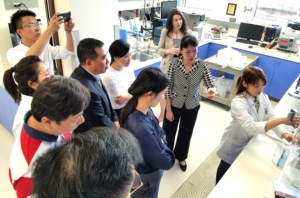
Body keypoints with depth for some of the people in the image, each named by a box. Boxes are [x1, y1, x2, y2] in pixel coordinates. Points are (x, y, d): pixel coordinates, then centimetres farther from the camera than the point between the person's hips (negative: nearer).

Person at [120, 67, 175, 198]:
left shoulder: (136, 106, -16)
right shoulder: (141, 128, -43)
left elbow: (156, 131, 3)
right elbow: (165, 162, -29)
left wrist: (161, 143, -13)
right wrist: (165, 148, -12)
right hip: (146, 176, -7)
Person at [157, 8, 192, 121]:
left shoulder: (188, 32, -7)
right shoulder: (165, 32, -7)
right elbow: (159, 50, -2)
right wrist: (169, 51, -22)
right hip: (167, 66, 0)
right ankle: (162, 113, 39)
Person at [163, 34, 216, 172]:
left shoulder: (202, 65, -15)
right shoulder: (174, 64, -19)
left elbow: (210, 85, -14)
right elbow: (168, 87, -13)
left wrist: (212, 91, -39)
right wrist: (168, 109, -11)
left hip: (192, 106, 2)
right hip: (174, 104, -1)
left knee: (186, 134, 21)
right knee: (168, 132, 16)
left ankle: (181, 156, 49)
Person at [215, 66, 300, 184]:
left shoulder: (264, 98, -10)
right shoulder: (238, 103, -34)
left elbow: (271, 119, -10)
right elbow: (252, 127, -45)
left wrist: (284, 135, -28)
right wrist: (282, 120, -52)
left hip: (250, 143, 6)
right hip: (234, 145, -6)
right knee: (225, 172, 18)